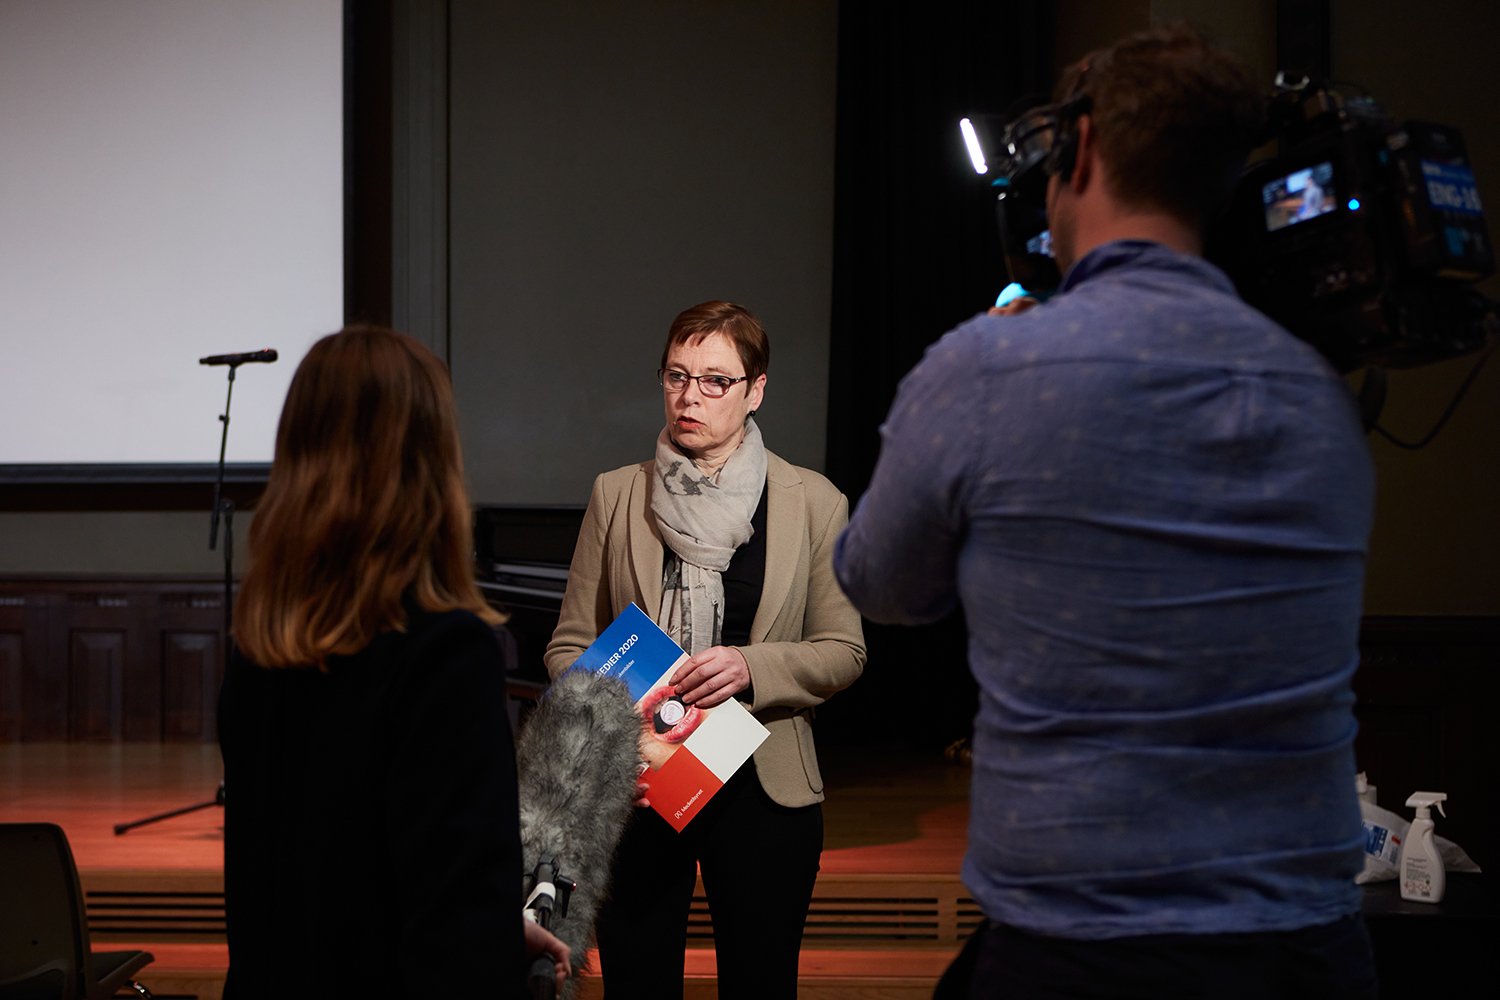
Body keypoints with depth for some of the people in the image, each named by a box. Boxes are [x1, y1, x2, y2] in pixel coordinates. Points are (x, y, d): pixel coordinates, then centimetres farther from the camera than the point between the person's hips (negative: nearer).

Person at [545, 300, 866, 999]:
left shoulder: (812, 502, 0)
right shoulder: (616, 495, 5)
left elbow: (844, 651, 1)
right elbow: (570, 644, 7)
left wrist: (753, 667, -18)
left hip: (761, 790, -1)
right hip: (634, 784, 1)